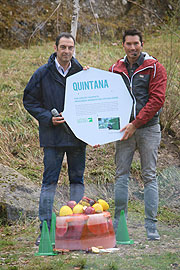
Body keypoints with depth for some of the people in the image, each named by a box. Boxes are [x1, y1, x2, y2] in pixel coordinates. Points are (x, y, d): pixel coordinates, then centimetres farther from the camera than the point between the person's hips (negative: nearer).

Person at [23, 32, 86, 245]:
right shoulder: (42, 74, -1)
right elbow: (29, 101, 3)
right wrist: (48, 118, -10)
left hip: (77, 136, 3)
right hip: (52, 136, -2)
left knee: (77, 179, 7)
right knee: (49, 181, -4)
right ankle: (45, 228, -1)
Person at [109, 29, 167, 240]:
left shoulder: (154, 68, -1)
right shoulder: (115, 69, 11)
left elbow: (157, 99, -9)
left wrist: (135, 124, -14)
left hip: (148, 129, -3)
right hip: (124, 128, 3)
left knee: (149, 176, -1)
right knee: (121, 175, 1)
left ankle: (151, 226, 1)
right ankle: (119, 223, 6)